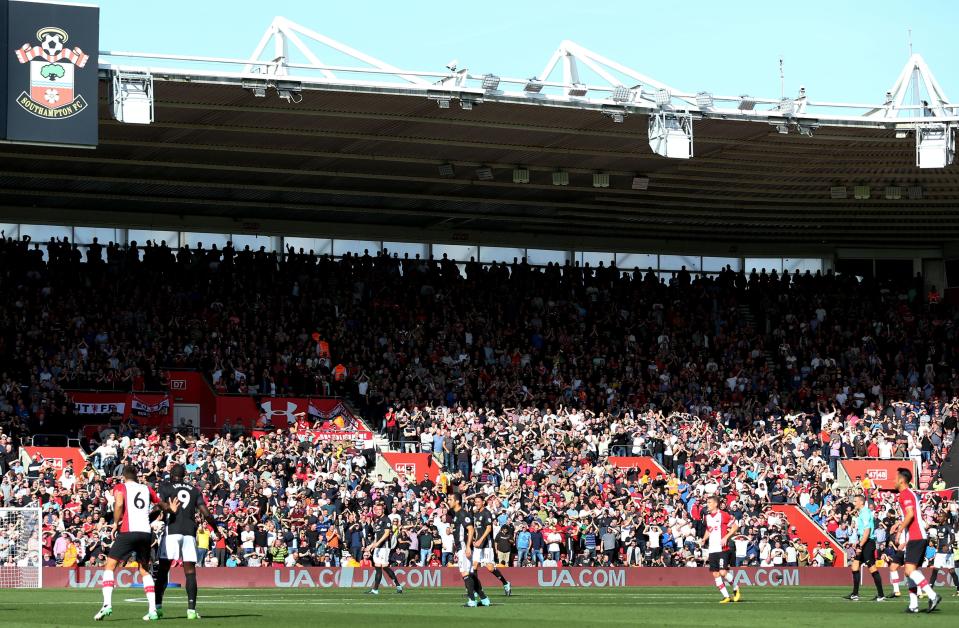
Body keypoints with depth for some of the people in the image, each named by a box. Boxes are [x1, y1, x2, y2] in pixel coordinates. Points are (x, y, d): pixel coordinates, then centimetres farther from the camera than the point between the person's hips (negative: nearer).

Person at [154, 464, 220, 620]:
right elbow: (205, 513, 9)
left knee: (163, 569, 2)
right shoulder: (195, 490, 14)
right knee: (190, 571, 3)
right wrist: (215, 529, 23)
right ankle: (191, 609, -5)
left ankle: (158, 606, -4)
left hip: (171, 531, -2)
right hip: (190, 531, 3)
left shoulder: (166, 487, 5)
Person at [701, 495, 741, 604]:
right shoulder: (707, 517, 13)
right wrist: (704, 539, 9)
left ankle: (736, 589, 9)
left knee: (723, 572, -16)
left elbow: (735, 526, -5)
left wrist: (726, 537, -15)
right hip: (712, 549, 7)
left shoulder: (723, 515, -8)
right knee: (715, 574, 2)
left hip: (723, 549, -7)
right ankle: (726, 596, 9)